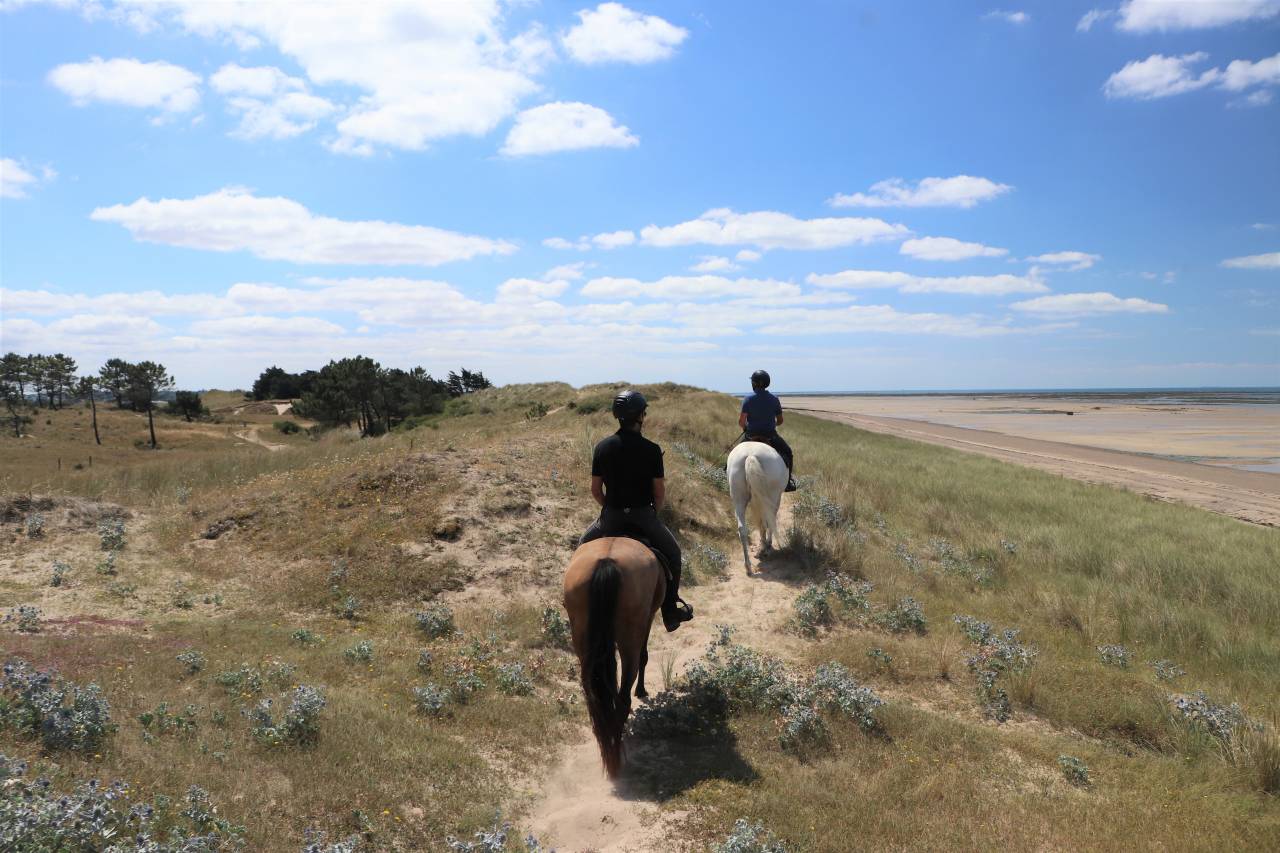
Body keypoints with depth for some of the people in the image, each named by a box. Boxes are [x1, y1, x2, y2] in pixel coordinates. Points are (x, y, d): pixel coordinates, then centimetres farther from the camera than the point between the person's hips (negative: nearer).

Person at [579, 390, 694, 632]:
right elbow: (660, 492, -7)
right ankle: (671, 611, 25)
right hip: (644, 516, -2)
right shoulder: (652, 450, -11)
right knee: (672, 553, 22)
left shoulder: (602, 447, -4)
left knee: (584, 545, 29)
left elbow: (595, 490, 1)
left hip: (611, 516, 2)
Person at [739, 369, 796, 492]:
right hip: (770, 435, 0)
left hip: (751, 435, 0)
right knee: (787, 452, 22)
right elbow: (780, 421, 2)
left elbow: (741, 421, -14)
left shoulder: (748, 399, -11)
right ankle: (789, 481, 16)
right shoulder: (774, 399, -5)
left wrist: (744, 427, 7)